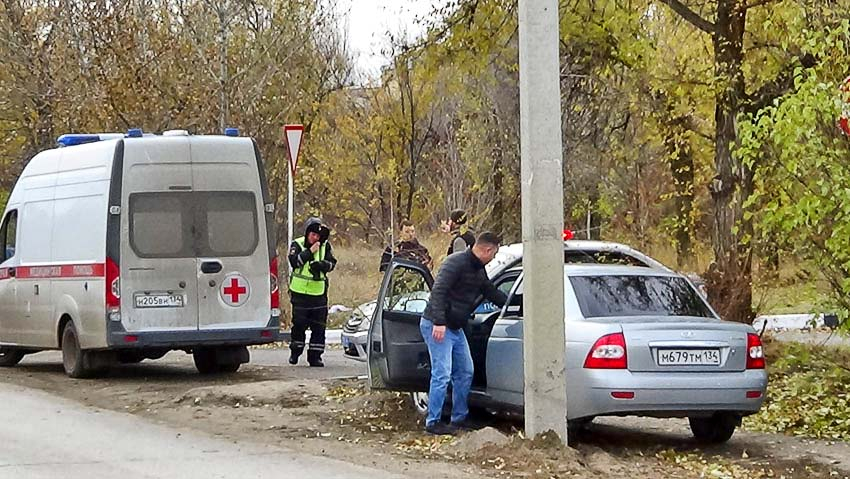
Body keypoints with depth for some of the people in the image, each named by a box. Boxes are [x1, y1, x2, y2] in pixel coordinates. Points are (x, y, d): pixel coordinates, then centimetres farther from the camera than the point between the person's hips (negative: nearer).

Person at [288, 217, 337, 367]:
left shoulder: (325, 246, 6)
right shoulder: (297, 245, -1)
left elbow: (332, 263, 2)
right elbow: (294, 262, -15)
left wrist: (320, 265, -18)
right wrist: (310, 252, -20)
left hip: (319, 292, 2)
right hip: (300, 292, -2)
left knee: (319, 326, 0)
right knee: (299, 324, 2)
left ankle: (315, 356, 5)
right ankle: (295, 352, 20)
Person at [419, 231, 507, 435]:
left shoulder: (478, 270, 12)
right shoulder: (456, 263, -18)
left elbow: (491, 292, 26)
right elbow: (438, 291, -25)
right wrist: (439, 322, -32)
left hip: (455, 328, 10)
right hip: (437, 326, -10)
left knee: (465, 372, 13)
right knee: (442, 374, -11)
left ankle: (459, 418, 21)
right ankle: (433, 422, -6)